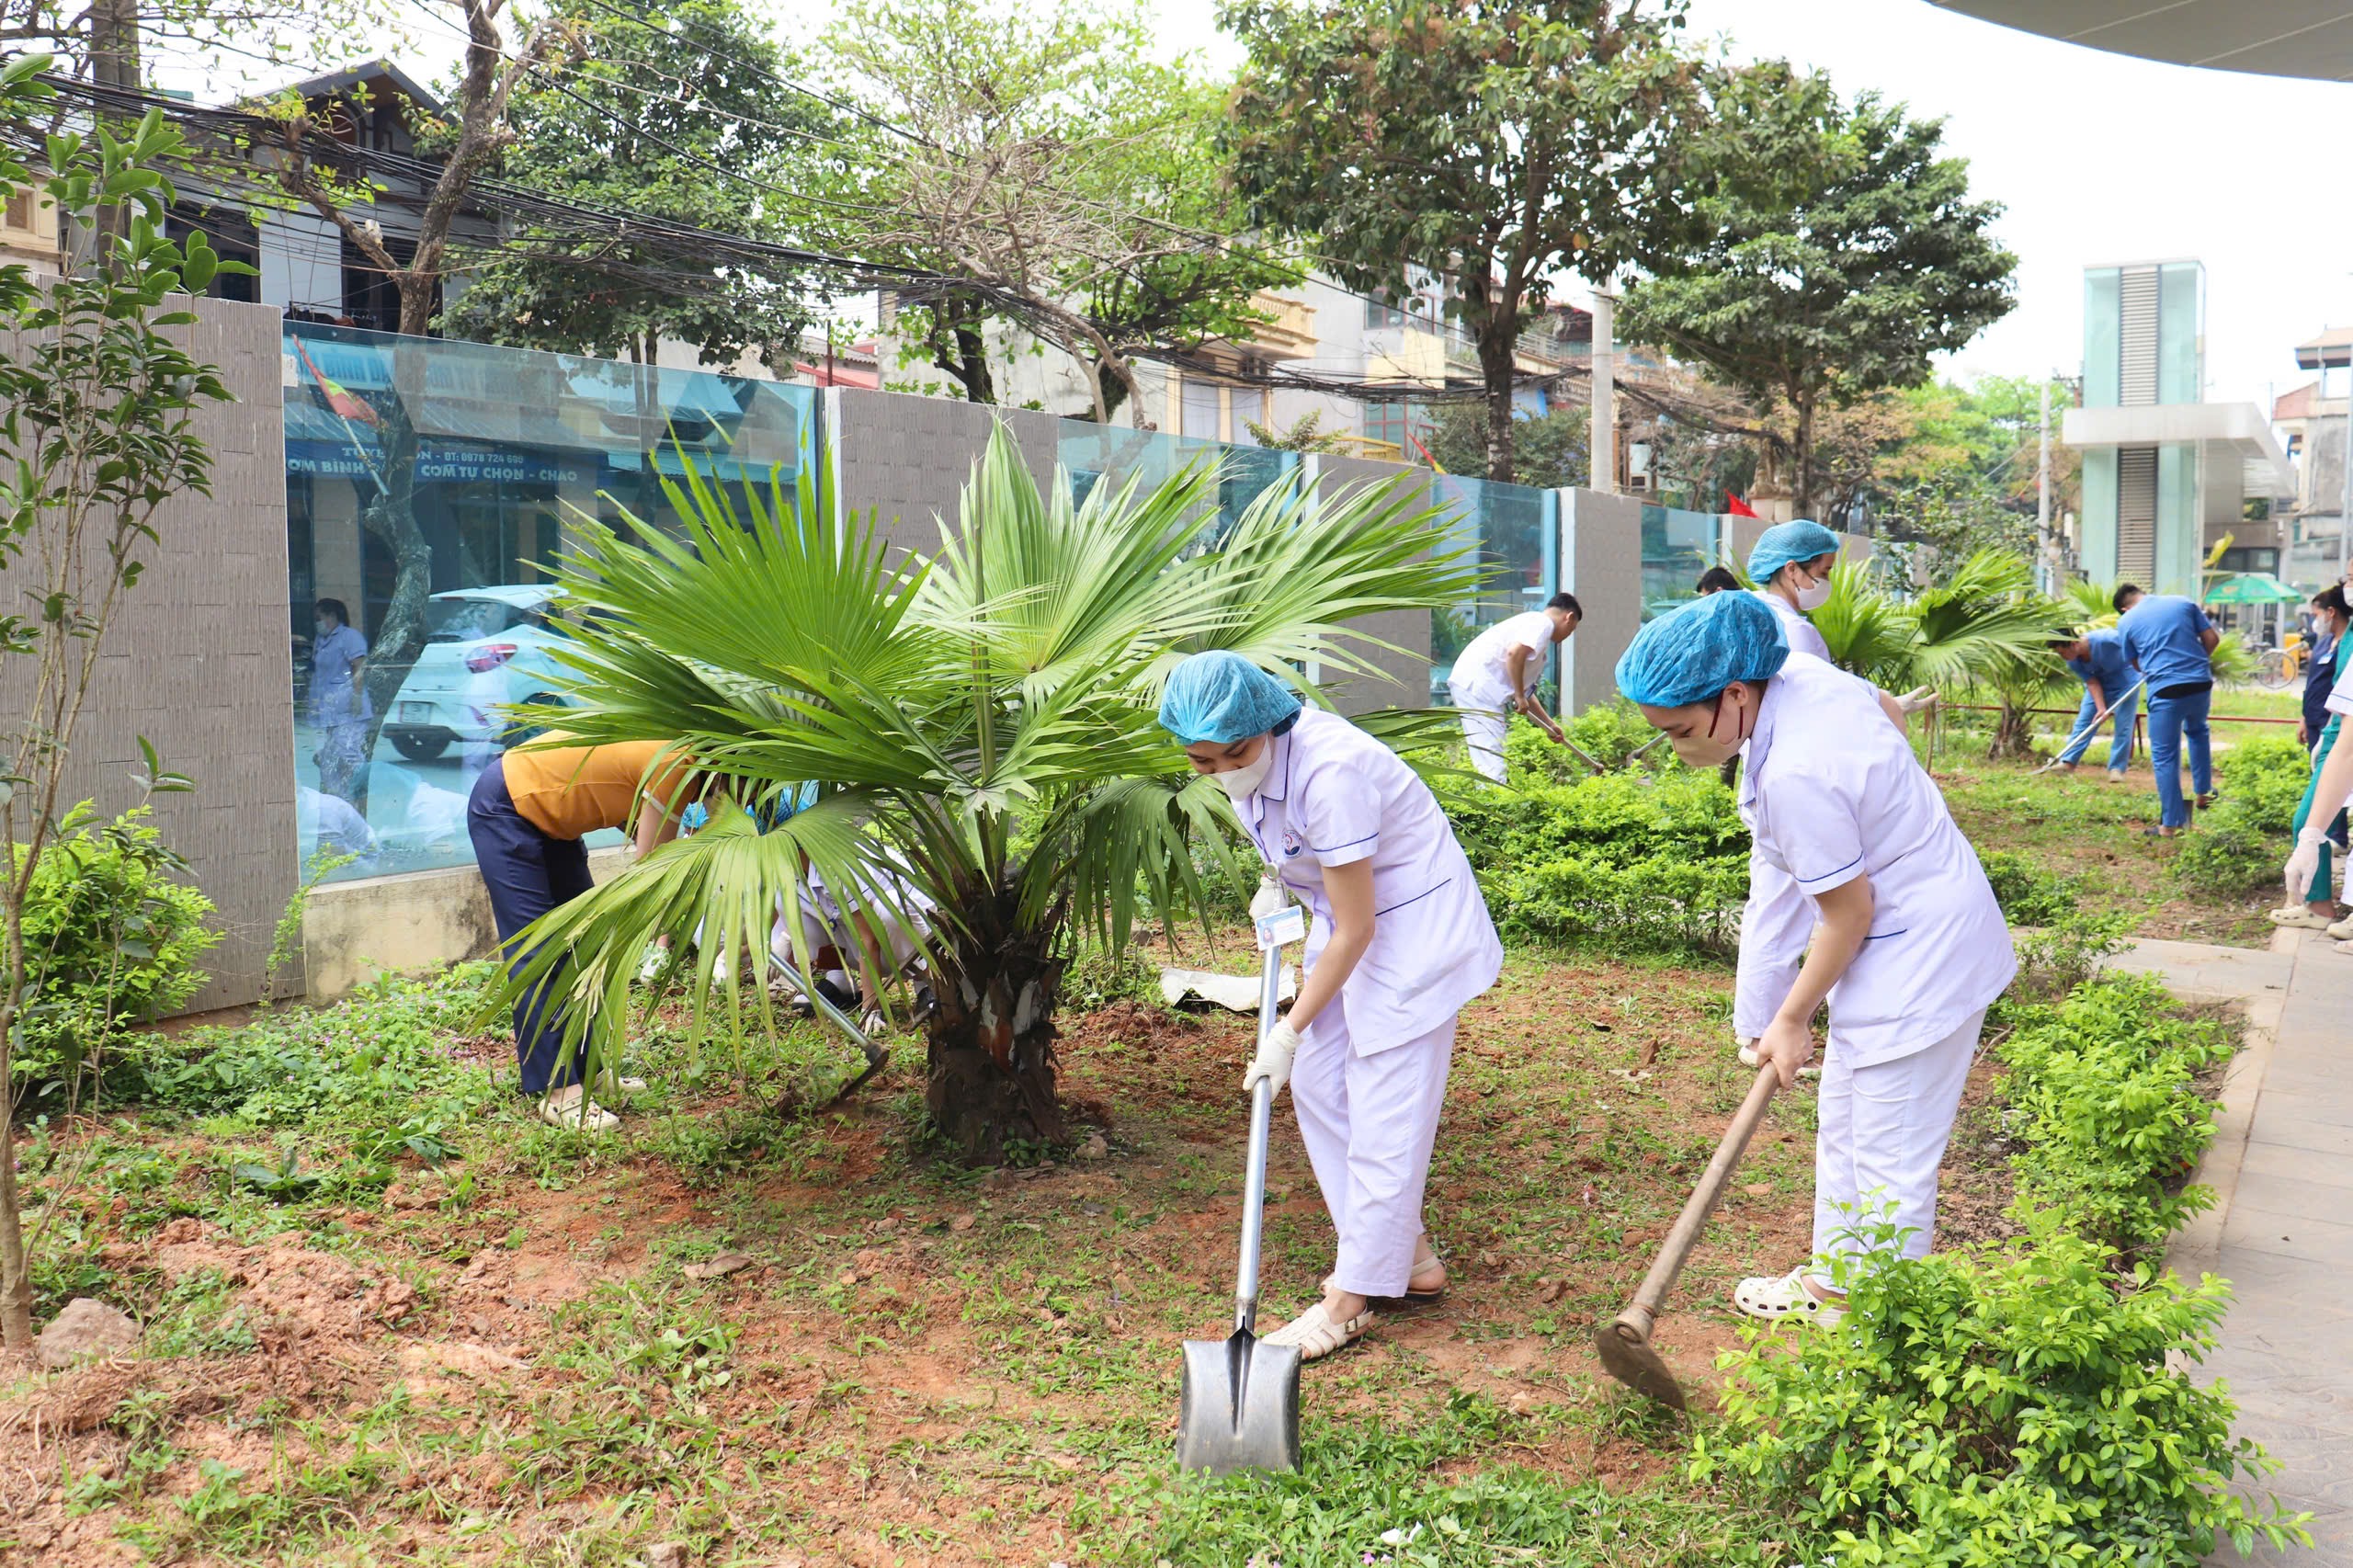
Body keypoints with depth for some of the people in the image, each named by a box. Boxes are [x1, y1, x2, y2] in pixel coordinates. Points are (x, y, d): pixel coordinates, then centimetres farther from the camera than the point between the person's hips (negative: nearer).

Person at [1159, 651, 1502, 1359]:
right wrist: (1281, 889, 12)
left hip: (1415, 924, -9)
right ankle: (1408, 1253, 21)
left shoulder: (1330, 771, -33)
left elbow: (1356, 931, -26)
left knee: (1385, 1110, -5)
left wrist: (1288, 1033, -18)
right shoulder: (1249, 759, -8)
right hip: (1347, 916, 9)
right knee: (1318, 1084, 9)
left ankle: (1353, 1298, 5)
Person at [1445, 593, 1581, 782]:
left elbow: (1526, 691, 32)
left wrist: (1549, 724, 37)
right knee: (1492, 761, -12)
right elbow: (1514, 653, -22)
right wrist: (1520, 697, -14)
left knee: (1488, 760, 13)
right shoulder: (1543, 623, -2)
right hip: (1477, 684, -10)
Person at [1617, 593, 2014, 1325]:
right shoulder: (1801, 673, -5)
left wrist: (1791, 1019, -9)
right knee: (1842, 1124, 22)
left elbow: (1849, 913, -22)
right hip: (1922, 914, 11)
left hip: (1920, 955, -11)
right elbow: (1890, 713, 16)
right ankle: (1833, 1282, 38)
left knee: (1891, 1162, 1)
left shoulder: (1793, 775, -32)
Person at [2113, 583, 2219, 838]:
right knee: (2197, 730, 34)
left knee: (2165, 757, 3)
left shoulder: (2126, 622, 4)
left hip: (2165, 690, -4)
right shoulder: (2184, 603, 9)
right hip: (2201, 683, 4)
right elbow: (2211, 638, 8)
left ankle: (2170, 825, 5)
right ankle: (2204, 792, 36)